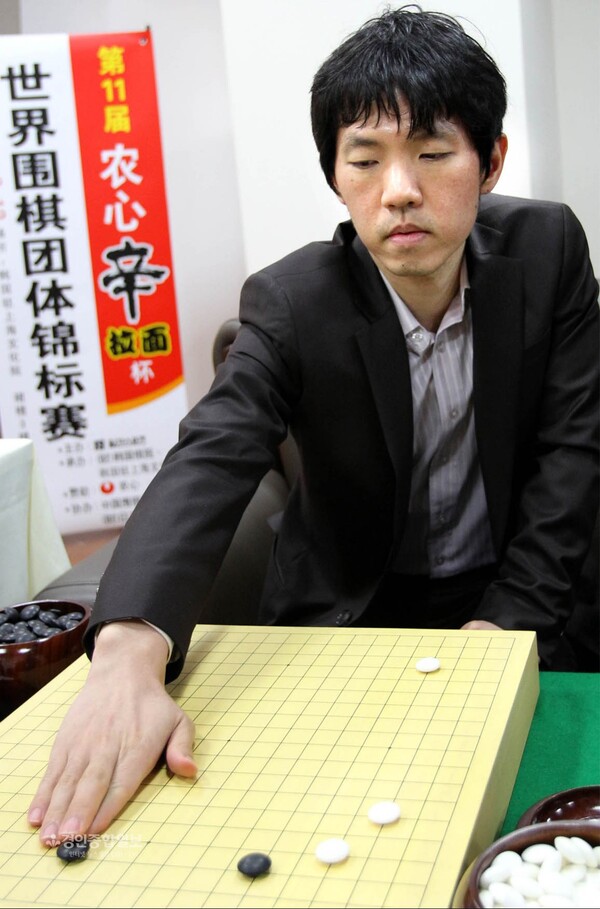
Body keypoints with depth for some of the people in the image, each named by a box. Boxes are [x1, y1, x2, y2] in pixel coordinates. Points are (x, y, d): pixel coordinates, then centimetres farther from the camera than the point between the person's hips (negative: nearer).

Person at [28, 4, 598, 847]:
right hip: (347, 613, -1)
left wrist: (507, 621, -18)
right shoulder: (291, 304, -18)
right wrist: (128, 655, -50)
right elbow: (207, 465, -32)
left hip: (501, 595, 2)